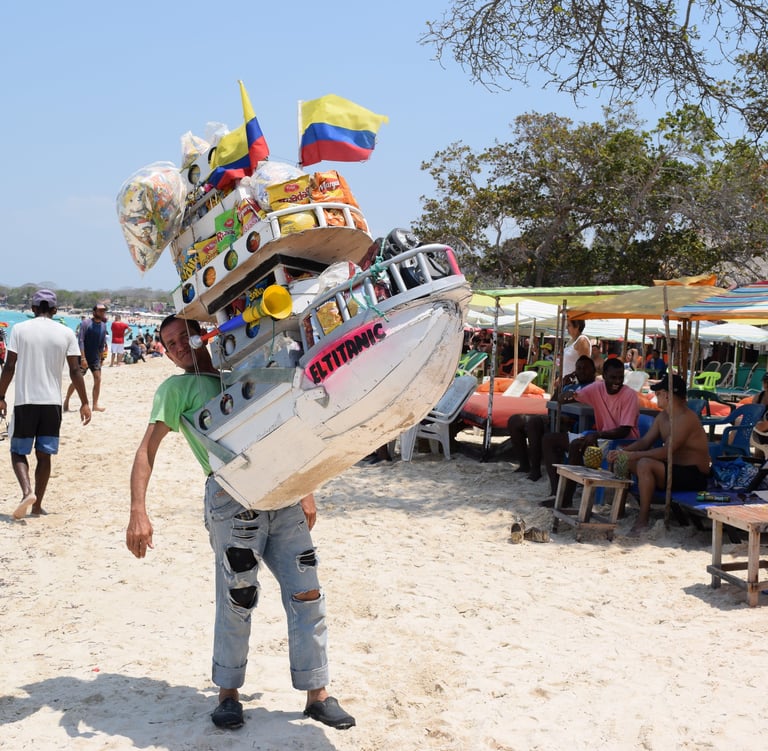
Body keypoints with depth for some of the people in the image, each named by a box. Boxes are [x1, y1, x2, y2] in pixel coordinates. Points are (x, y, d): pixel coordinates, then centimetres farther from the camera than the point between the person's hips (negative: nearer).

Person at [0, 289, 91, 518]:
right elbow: (75, 371, 0)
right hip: (52, 402, 1)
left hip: (25, 401, -1)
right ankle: (37, 506, 12)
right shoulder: (66, 333, 1)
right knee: (44, 455, 10)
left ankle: (27, 490, -15)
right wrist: (84, 403, 6)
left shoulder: (19, 329, -2)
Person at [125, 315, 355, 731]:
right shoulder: (178, 387, 9)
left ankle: (317, 694, 13)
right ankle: (228, 692, 19)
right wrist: (138, 513, -13)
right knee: (236, 601, -1)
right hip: (232, 497, -4)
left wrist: (305, 492, 22)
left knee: (307, 595, 3)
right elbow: (146, 451, 0)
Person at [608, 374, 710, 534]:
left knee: (645, 464, -32)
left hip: (693, 476, -10)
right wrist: (623, 451, -8)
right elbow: (645, 442, 10)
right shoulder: (663, 416, 10)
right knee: (624, 460, 5)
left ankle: (643, 520, -25)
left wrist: (632, 455, -28)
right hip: (675, 469, 10)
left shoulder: (686, 418, -21)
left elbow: (666, 451, -28)